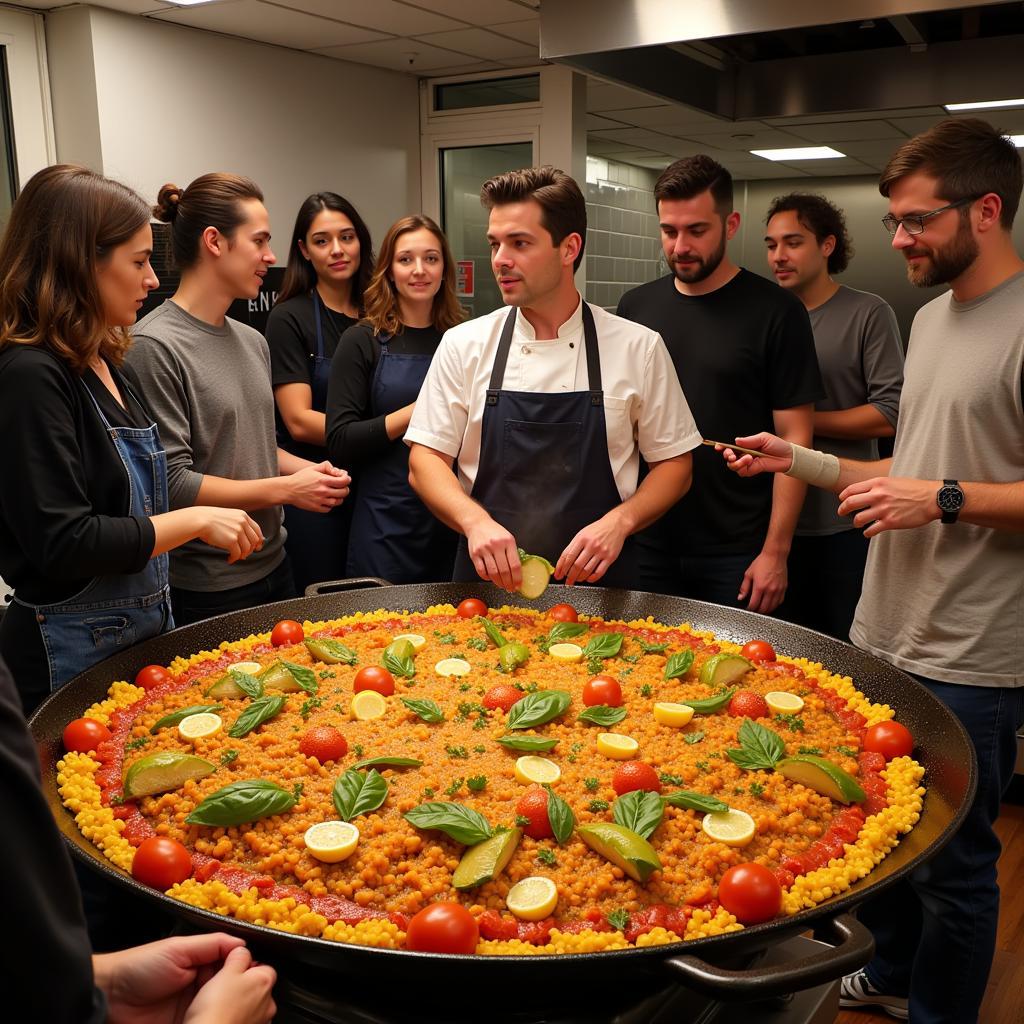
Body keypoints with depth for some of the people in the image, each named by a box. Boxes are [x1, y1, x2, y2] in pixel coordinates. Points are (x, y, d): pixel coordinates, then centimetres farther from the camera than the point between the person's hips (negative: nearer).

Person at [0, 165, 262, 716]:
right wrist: (195, 520, -19)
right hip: (75, 653, -9)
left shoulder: (102, 364, 8)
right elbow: (62, 542, -25)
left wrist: (213, 535, 11)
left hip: (144, 628, 9)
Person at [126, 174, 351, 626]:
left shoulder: (253, 341, 9)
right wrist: (286, 489, -15)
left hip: (273, 566, 8)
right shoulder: (154, 346, -17)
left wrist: (308, 469, -1)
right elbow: (171, 482, -20)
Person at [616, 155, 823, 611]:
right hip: (646, 544, 3)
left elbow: (794, 438, -7)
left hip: (736, 554, -3)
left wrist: (775, 551, -11)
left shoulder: (775, 312, -6)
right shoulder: (635, 306, 5)